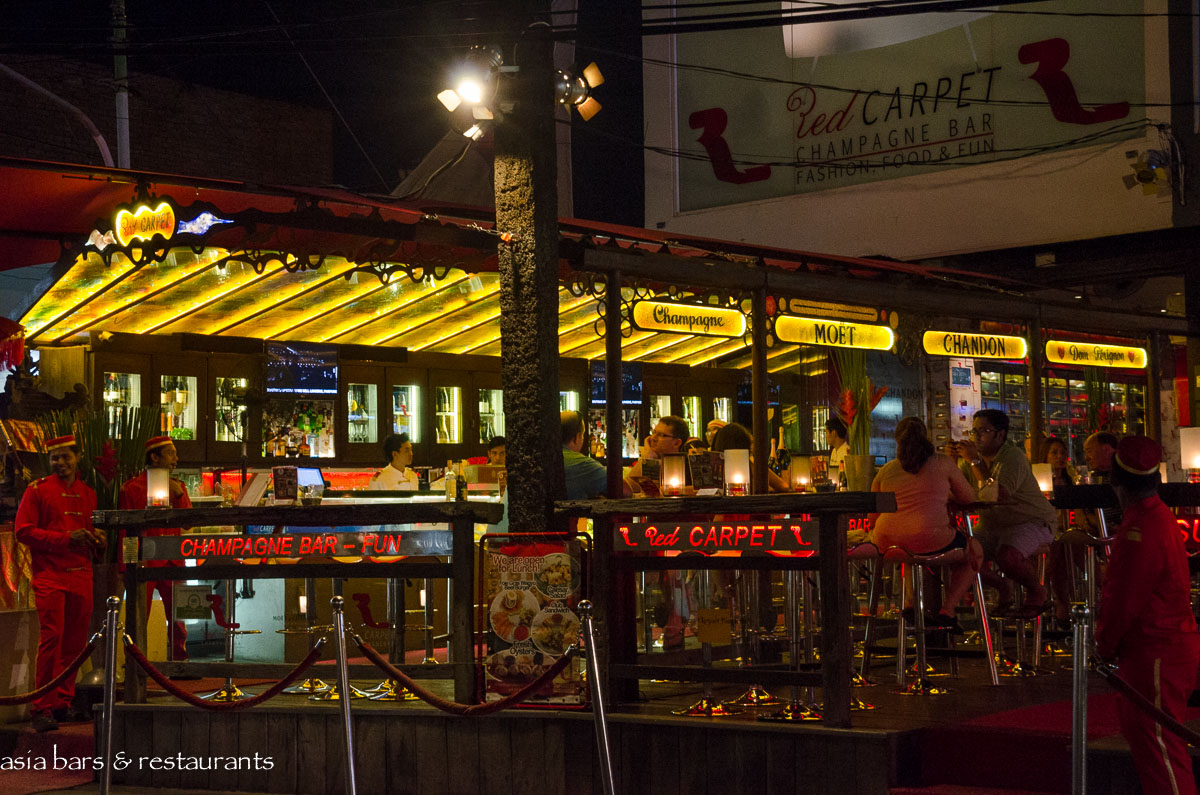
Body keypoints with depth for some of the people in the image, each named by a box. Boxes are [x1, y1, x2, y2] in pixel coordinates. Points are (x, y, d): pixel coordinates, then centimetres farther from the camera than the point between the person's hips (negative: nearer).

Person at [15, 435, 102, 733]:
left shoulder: (88, 493, 16)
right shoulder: (38, 490, 1)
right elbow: (23, 531, -6)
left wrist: (97, 540, 1)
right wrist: (65, 538, -14)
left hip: (81, 575, 5)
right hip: (50, 576, -5)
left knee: (75, 641, 6)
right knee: (52, 637, -12)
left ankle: (64, 703, 16)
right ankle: (43, 709, -8)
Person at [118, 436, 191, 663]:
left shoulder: (178, 487, 15)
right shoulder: (132, 487, 1)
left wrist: (179, 496, -5)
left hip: (172, 560, 4)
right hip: (144, 561, -4)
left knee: (177, 615, 4)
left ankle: (179, 660, 12)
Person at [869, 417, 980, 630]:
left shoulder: (885, 471, 12)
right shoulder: (943, 464, 5)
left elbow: (873, 518, 16)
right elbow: (969, 498, 15)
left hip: (886, 543, 4)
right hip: (931, 543, -4)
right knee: (975, 551, 23)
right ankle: (947, 610, 10)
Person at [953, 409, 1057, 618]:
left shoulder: (1013, 457, -18)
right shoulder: (971, 455, 4)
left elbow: (998, 495, -31)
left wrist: (976, 462, -29)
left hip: (1030, 522, -7)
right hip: (991, 526, 7)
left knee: (1006, 555, -36)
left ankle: (1036, 591, -2)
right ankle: (1002, 588, 12)